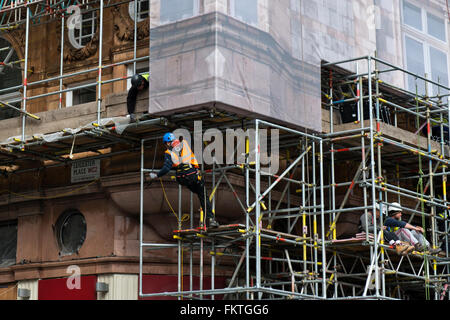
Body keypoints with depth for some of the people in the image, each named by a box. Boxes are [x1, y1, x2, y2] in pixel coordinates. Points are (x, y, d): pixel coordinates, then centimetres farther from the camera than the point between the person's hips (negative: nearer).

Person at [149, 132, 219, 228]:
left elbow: (167, 168, -7)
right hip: (194, 174, 0)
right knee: (204, 197, 7)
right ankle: (211, 219, -1)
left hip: (182, 179, 0)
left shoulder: (169, 153, 5)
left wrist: (156, 175, 3)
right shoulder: (184, 143, 13)